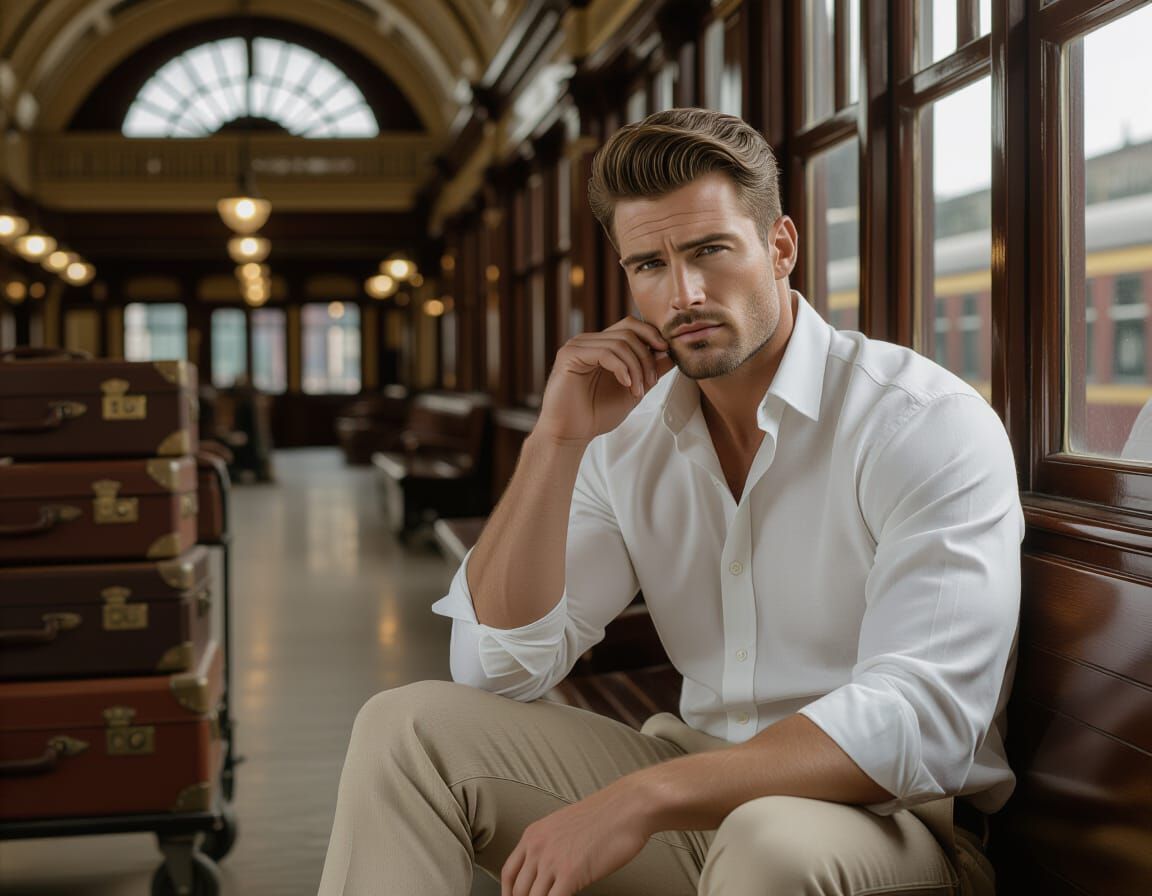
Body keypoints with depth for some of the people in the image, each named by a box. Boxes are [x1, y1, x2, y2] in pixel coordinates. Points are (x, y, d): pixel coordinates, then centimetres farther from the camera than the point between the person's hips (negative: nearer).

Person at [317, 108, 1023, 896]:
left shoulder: (931, 425, -15)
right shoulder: (629, 436, 2)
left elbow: (923, 719, -27)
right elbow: (497, 669, -3)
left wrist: (645, 794, -33)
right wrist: (558, 440, -13)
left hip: (893, 825, -5)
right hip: (701, 800, 5)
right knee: (408, 727, -7)